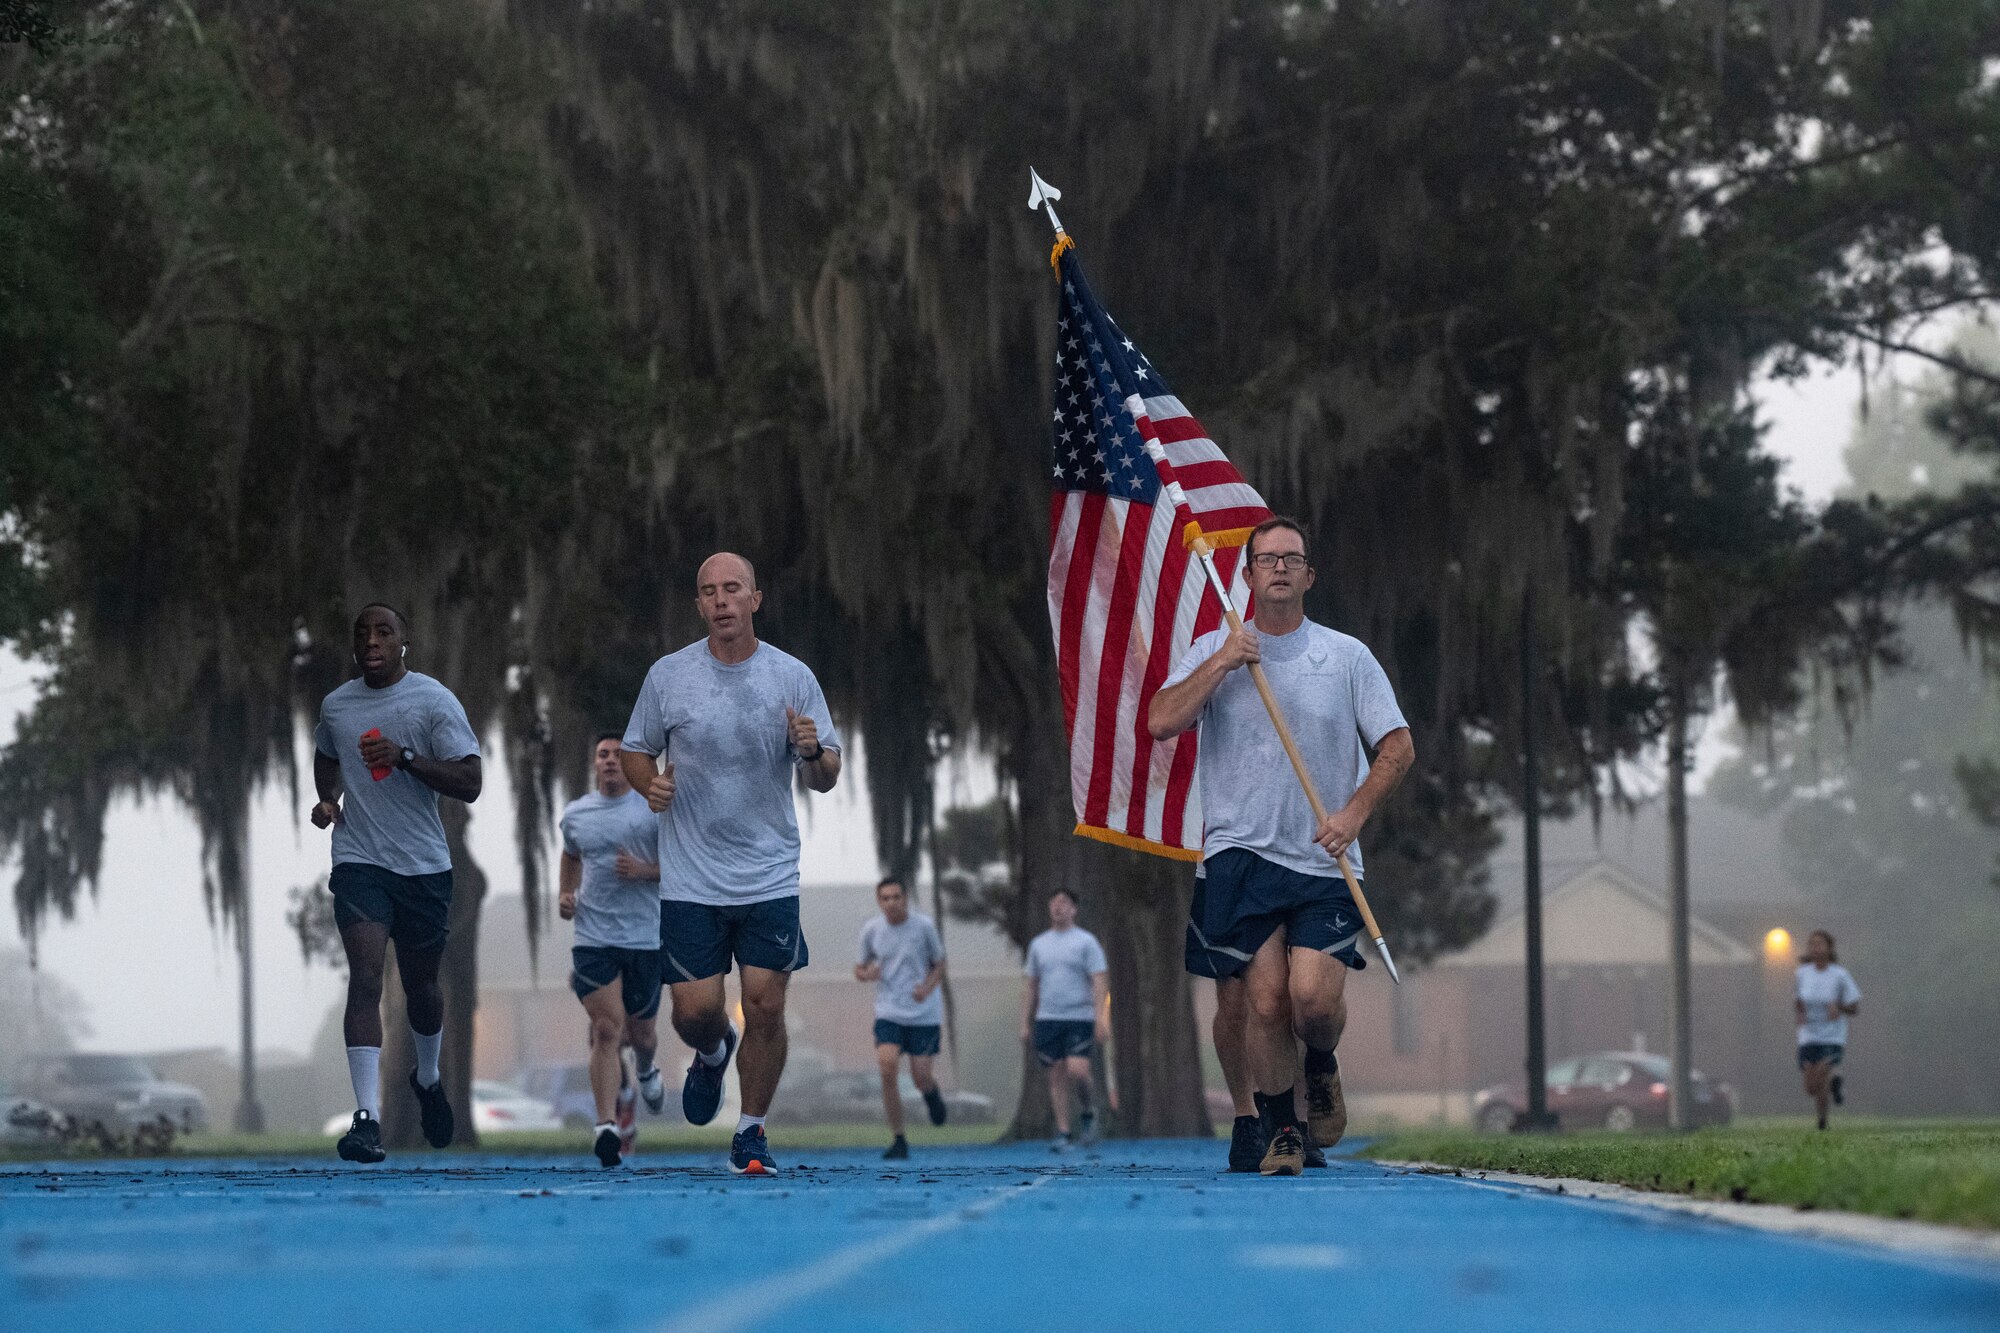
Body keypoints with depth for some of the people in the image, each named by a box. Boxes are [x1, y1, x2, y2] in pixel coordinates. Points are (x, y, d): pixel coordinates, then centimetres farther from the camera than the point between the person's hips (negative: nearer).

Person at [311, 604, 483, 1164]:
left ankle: (428, 1078, 45)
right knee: (365, 975, -16)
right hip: (358, 860, 1)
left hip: (424, 865, -1)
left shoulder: (435, 701, -7)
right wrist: (328, 797, 8)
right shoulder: (336, 705, 6)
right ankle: (367, 1116, -23)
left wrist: (404, 758, -25)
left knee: (421, 985, 14)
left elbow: (469, 784, -13)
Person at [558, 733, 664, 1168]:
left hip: (645, 937, -1)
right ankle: (609, 1123, -17)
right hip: (593, 937, 1)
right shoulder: (575, 814, 8)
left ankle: (645, 1070, 49)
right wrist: (564, 893, 11)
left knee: (640, 1033, 12)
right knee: (606, 1028, -15)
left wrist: (644, 870, -16)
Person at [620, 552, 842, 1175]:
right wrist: (649, 783, -9)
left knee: (765, 1007, -6)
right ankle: (713, 1055, 34)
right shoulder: (668, 675, 1)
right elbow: (636, 750, 13)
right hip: (690, 879, 0)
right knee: (694, 1010, -3)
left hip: (771, 876, 0)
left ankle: (750, 1133, 10)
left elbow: (826, 778, 3)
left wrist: (812, 752, -19)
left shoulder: (793, 676, 0)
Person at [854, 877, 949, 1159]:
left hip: (924, 1014, -1)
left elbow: (939, 966, 5)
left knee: (921, 1077, -4)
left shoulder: (924, 926, -5)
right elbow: (859, 969, 11)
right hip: (889, 1014, 1)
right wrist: (867, 974, -14)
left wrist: (927, 988, -15)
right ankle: (898, 1141, -6)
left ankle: (932, 1093, 36)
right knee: (887, 1070, -16)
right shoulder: (871, 929, 0)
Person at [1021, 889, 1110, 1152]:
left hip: (1080, 1019, -4)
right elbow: (1031, 986, 17)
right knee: (1057, 1076, 1)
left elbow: (1100, 983, -4)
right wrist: (1025, 1023, 11)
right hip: (1047, 1020, 4)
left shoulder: (1086, 942, 1)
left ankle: (1086, 1111, 11)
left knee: (1077, 1071, -17)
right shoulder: (1039, 944, 13)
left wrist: (1100, 1020, -14)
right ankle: (1063, 1133, 4)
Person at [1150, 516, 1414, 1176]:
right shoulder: (1213, 651, 9)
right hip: (1240, 852, 0)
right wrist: (1223, 662, -10)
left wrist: (1354, 812, -7)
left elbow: (1398, 746, 7)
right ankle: (1279, 1131, 7)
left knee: (1314, 998, -15)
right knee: (1266, 1000, -9)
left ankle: (1322, 1067, 18)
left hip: (1324, 862, 0)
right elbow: (1161, 722, -5)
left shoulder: (1347, 656, 8)